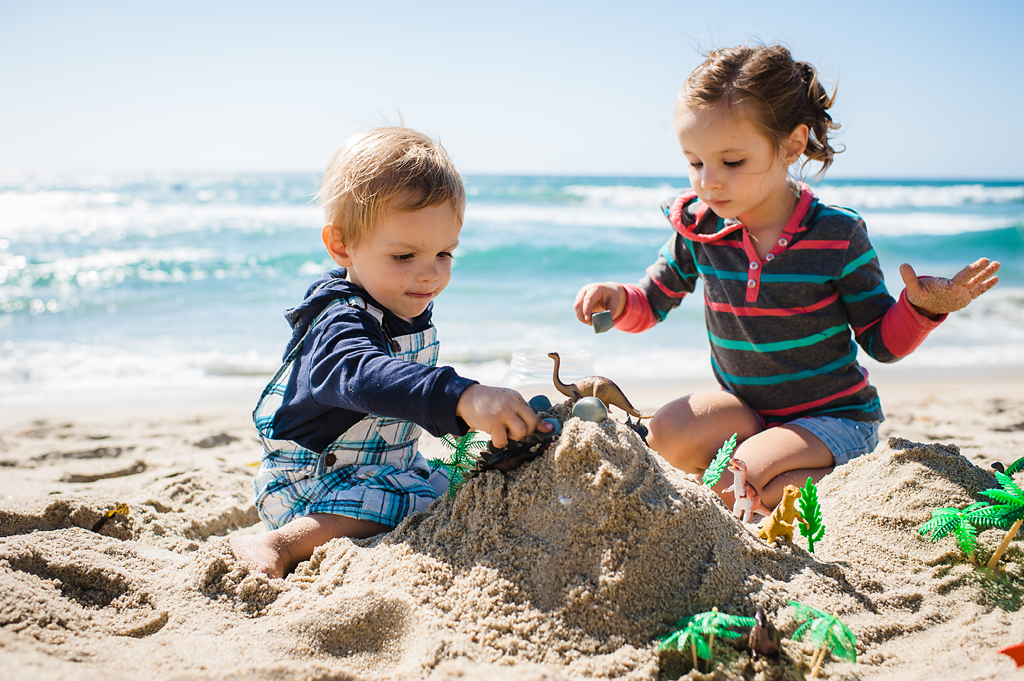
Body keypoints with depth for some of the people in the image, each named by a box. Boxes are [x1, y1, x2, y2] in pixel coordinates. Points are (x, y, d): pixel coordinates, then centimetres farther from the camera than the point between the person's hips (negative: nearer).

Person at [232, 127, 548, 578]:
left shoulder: (409, 309, 0)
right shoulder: (339, 324, -30)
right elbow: (366, 376, -53)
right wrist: (462, 398, -67)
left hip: (389, 466, 9)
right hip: (306, 483, -9)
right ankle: (280, 547, -27)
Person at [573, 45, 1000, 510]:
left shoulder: (838, 235, -16)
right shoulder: (698, 229, -8)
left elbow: (884, 342, -8)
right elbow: (652, 304, 5)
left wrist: (921, 307, -29)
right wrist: (619, 301, -18)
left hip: (837, 415, -4)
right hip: (746, 409, 4)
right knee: (667, 437, -21)